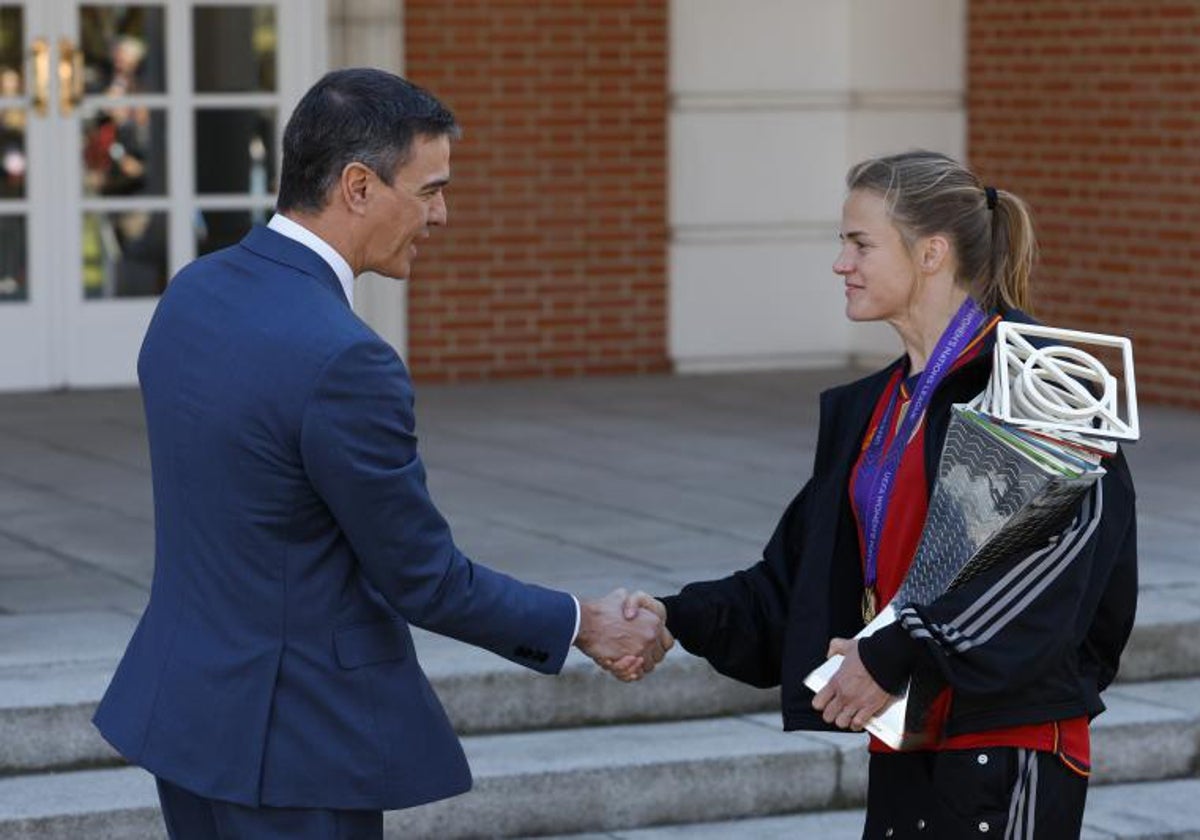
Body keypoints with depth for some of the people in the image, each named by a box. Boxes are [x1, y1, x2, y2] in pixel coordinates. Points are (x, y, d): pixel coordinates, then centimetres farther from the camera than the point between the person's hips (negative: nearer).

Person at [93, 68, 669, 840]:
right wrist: (582, 625, -3)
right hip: (288, 740, -9)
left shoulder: (195, 294, 3)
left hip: (187, 700, 9)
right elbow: (423, 577, -16)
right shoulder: (342, 362, -24)